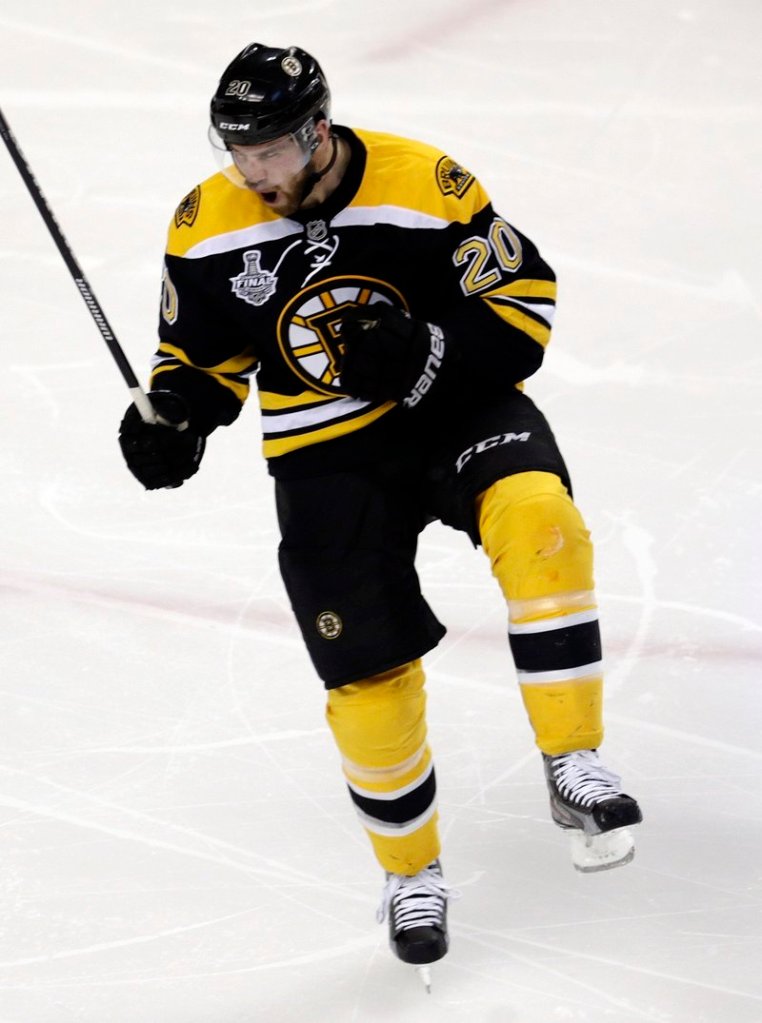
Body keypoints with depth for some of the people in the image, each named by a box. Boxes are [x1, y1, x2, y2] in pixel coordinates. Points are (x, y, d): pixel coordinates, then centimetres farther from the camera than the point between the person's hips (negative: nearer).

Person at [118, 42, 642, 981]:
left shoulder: (426, 188, -17)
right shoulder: (208, 229, -7)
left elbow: (523, 299, -11)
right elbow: (203, 352, 7)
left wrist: (423, 357, -26)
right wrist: (173, 417, -14)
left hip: (454, 411, -2)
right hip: (326, 455, 2)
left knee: (538, 521, -33)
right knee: (369, 674, -2)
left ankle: (572, 768, -24)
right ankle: (411, 870, 23)